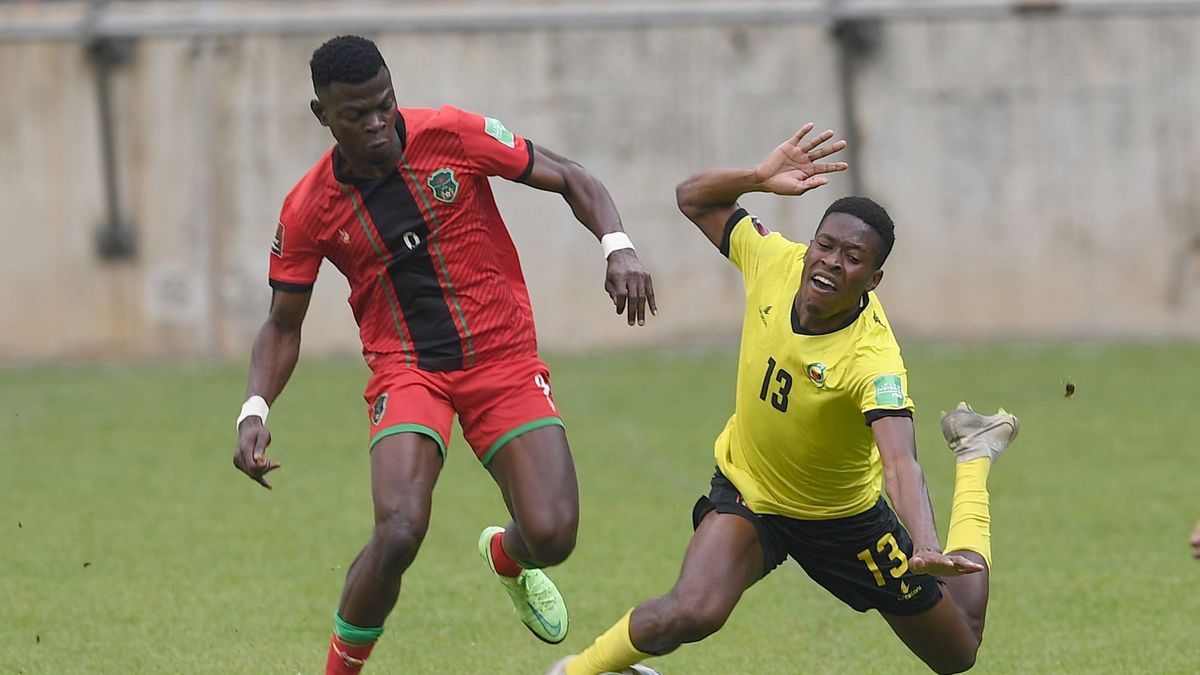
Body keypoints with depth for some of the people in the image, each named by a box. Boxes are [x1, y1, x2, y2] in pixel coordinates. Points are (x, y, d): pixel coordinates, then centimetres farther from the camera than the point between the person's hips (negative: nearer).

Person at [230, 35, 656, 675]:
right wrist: (254, 411, -11)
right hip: (404, 370, -1)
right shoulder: (308, 209, -5)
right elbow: (283, 325, 6)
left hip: (503, 357, 1)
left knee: (551, 536, -13)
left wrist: (617, 247, -18)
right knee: (399, 532, -27)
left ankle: (505, 556, 29)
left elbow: (570, 179, 1)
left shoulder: (452, 136, -8)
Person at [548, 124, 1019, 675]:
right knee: (692, 613, -31)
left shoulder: (873, 359, -35)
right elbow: (693, 198, -4)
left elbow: (901, 465, -48)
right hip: (747, 490, 1)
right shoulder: (773, 259, -20)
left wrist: (927, 551, -66)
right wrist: (761, 177, -22)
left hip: (845, 519, -1)